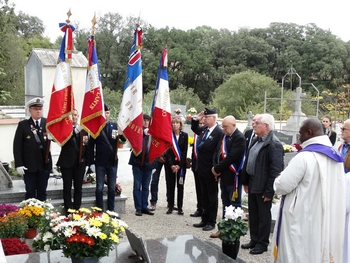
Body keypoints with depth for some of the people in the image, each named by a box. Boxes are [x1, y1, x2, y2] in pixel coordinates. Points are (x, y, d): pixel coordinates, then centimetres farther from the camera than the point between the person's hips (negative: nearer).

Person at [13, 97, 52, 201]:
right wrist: (18, 164, -9)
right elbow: (17, 145, -3)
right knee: (30, 193, 6)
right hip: (29, 165, -1)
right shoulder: (23, 125, -1)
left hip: (45, 164, 2)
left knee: (42, 192, 11)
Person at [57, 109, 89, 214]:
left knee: (78, 187, 7)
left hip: (80, 163, 3)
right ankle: (68, 210, 7)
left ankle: (77, 209, 15)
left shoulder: (83, 129, 8)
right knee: (67, 187, 1)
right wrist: (75, 131, -30)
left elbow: (87, 146, 8)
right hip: (67, 162, -3)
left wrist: (87, 163, 4)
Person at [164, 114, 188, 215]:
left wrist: (179, 165, -9)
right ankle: (170, 206, 12)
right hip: (170, 164, 0)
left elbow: (185, 151, -1)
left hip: (181, 164, 0)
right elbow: (167, 151, -2)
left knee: (180, 185, 3)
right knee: (170, 185, 4)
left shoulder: (184, 135, 2)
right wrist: (171, 165, -10)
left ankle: (180, 207, 9)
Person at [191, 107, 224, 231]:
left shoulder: (219, 132, -19)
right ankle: (205, 219, 28)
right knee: (204, 196, 16)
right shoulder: (204, 129, 5)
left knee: (212, 196, 6)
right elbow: (194, 129, 26)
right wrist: (196, 119, 7)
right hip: (202, 169, 8)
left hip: (211, 170, -8)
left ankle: (211, 222, 17)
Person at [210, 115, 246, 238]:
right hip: (224, 176, 8)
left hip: (233, 177, -8)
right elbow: (217, 152, 13)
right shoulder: (224, 136, 13)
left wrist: (217, 169, -15)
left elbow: (231, 157, -22)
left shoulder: (239, 138, -15)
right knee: (225, 204, 16)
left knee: (234, 205, 2)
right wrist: (215, 168, -3)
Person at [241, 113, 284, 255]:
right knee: (253, 214, 17)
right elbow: (248, 161, 17)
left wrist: (269, 191, -21)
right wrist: (245, 181, 15)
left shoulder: (274, 144, -19)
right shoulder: (257, 141, 11)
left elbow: (276, 170, -22)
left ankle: (262, 243, 19)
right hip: (252, 184, 9)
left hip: (263, 187, -9)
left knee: (263, 216, 6)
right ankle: (254, 240, 30)